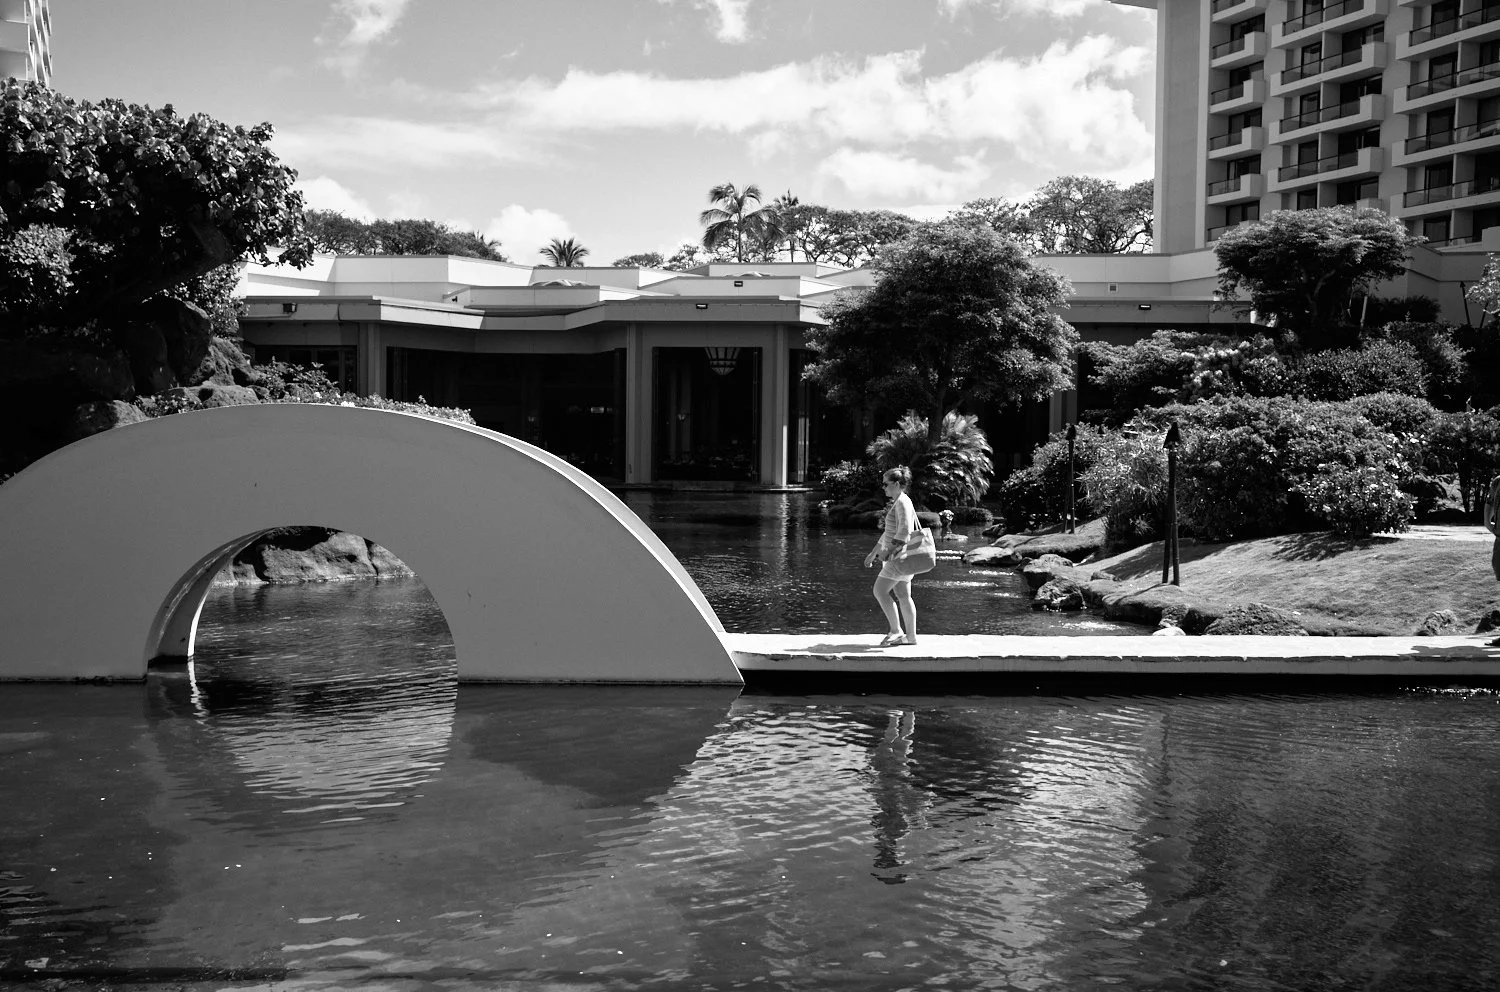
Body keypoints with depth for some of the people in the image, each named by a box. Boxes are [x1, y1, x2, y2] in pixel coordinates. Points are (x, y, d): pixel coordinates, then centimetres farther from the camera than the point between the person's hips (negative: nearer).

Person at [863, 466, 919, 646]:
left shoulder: (903, 502, -13)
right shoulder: (897, 503, 19)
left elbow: (904, 530, -23)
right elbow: (889, 533, 26)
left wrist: (888, 551, -22)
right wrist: (873, 553, 27)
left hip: (900, 555, -10)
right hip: (897, 556, 10)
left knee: (880, 591, -11)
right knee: (903, 596, 9)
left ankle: (896, 631, -9)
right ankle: (911, 636, 11)